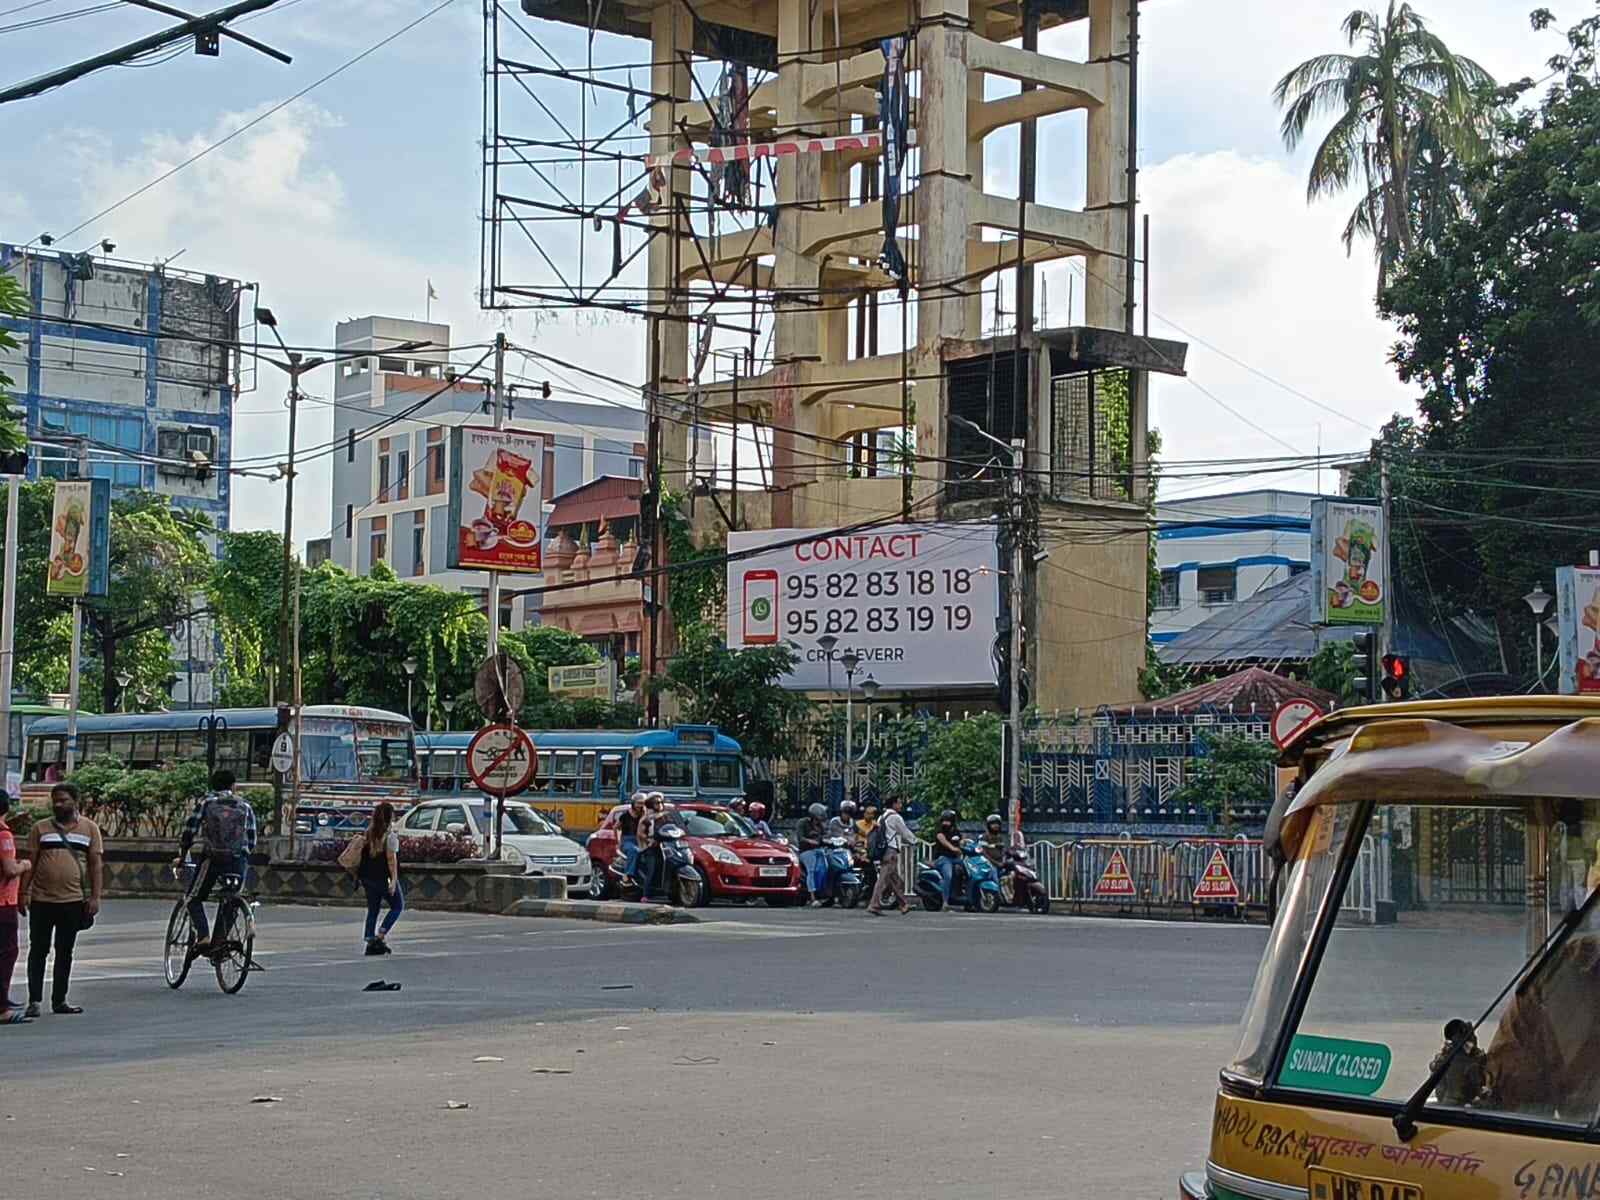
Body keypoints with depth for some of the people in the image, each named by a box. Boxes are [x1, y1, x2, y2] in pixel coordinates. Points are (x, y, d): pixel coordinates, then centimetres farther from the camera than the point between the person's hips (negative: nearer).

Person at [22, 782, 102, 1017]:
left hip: (73, 901, 1)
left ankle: (59, 1000, 16)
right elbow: (30, 862, 5)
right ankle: (34, 1001, 6)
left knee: (65, 952, 8)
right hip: (41, 900, -1)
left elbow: (95, 864, 5)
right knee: (38, 951, 2)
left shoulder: (89, 828, 6)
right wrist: (24, 892, -3)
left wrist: (95, 896, -1)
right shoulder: (40, 828, 5)